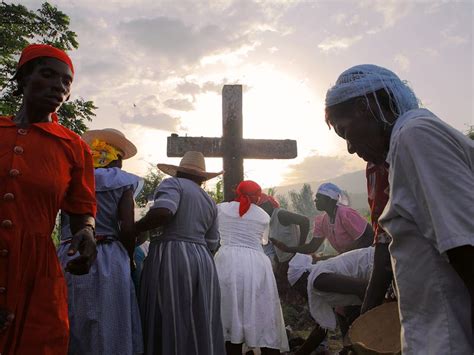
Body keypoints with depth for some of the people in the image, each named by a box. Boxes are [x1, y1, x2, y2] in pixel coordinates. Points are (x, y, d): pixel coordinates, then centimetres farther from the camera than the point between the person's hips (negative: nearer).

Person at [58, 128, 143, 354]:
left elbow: (62, 225, 10)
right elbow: (127, 229, -8)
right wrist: (129, 259, 5)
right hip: (108, 259, -3)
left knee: (72, 327, 12)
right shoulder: (122, 183, 0)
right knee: (108, 327, 5)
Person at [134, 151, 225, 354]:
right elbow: (211, 244, 17)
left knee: (169, 326, -3)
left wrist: (133, 229, -6)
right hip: (203, 262, 7)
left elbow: (162, 212, -17)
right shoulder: (210, 202, 21)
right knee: (201, 328, 8)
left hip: (170, 257, -6)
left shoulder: (173, 183, 2)